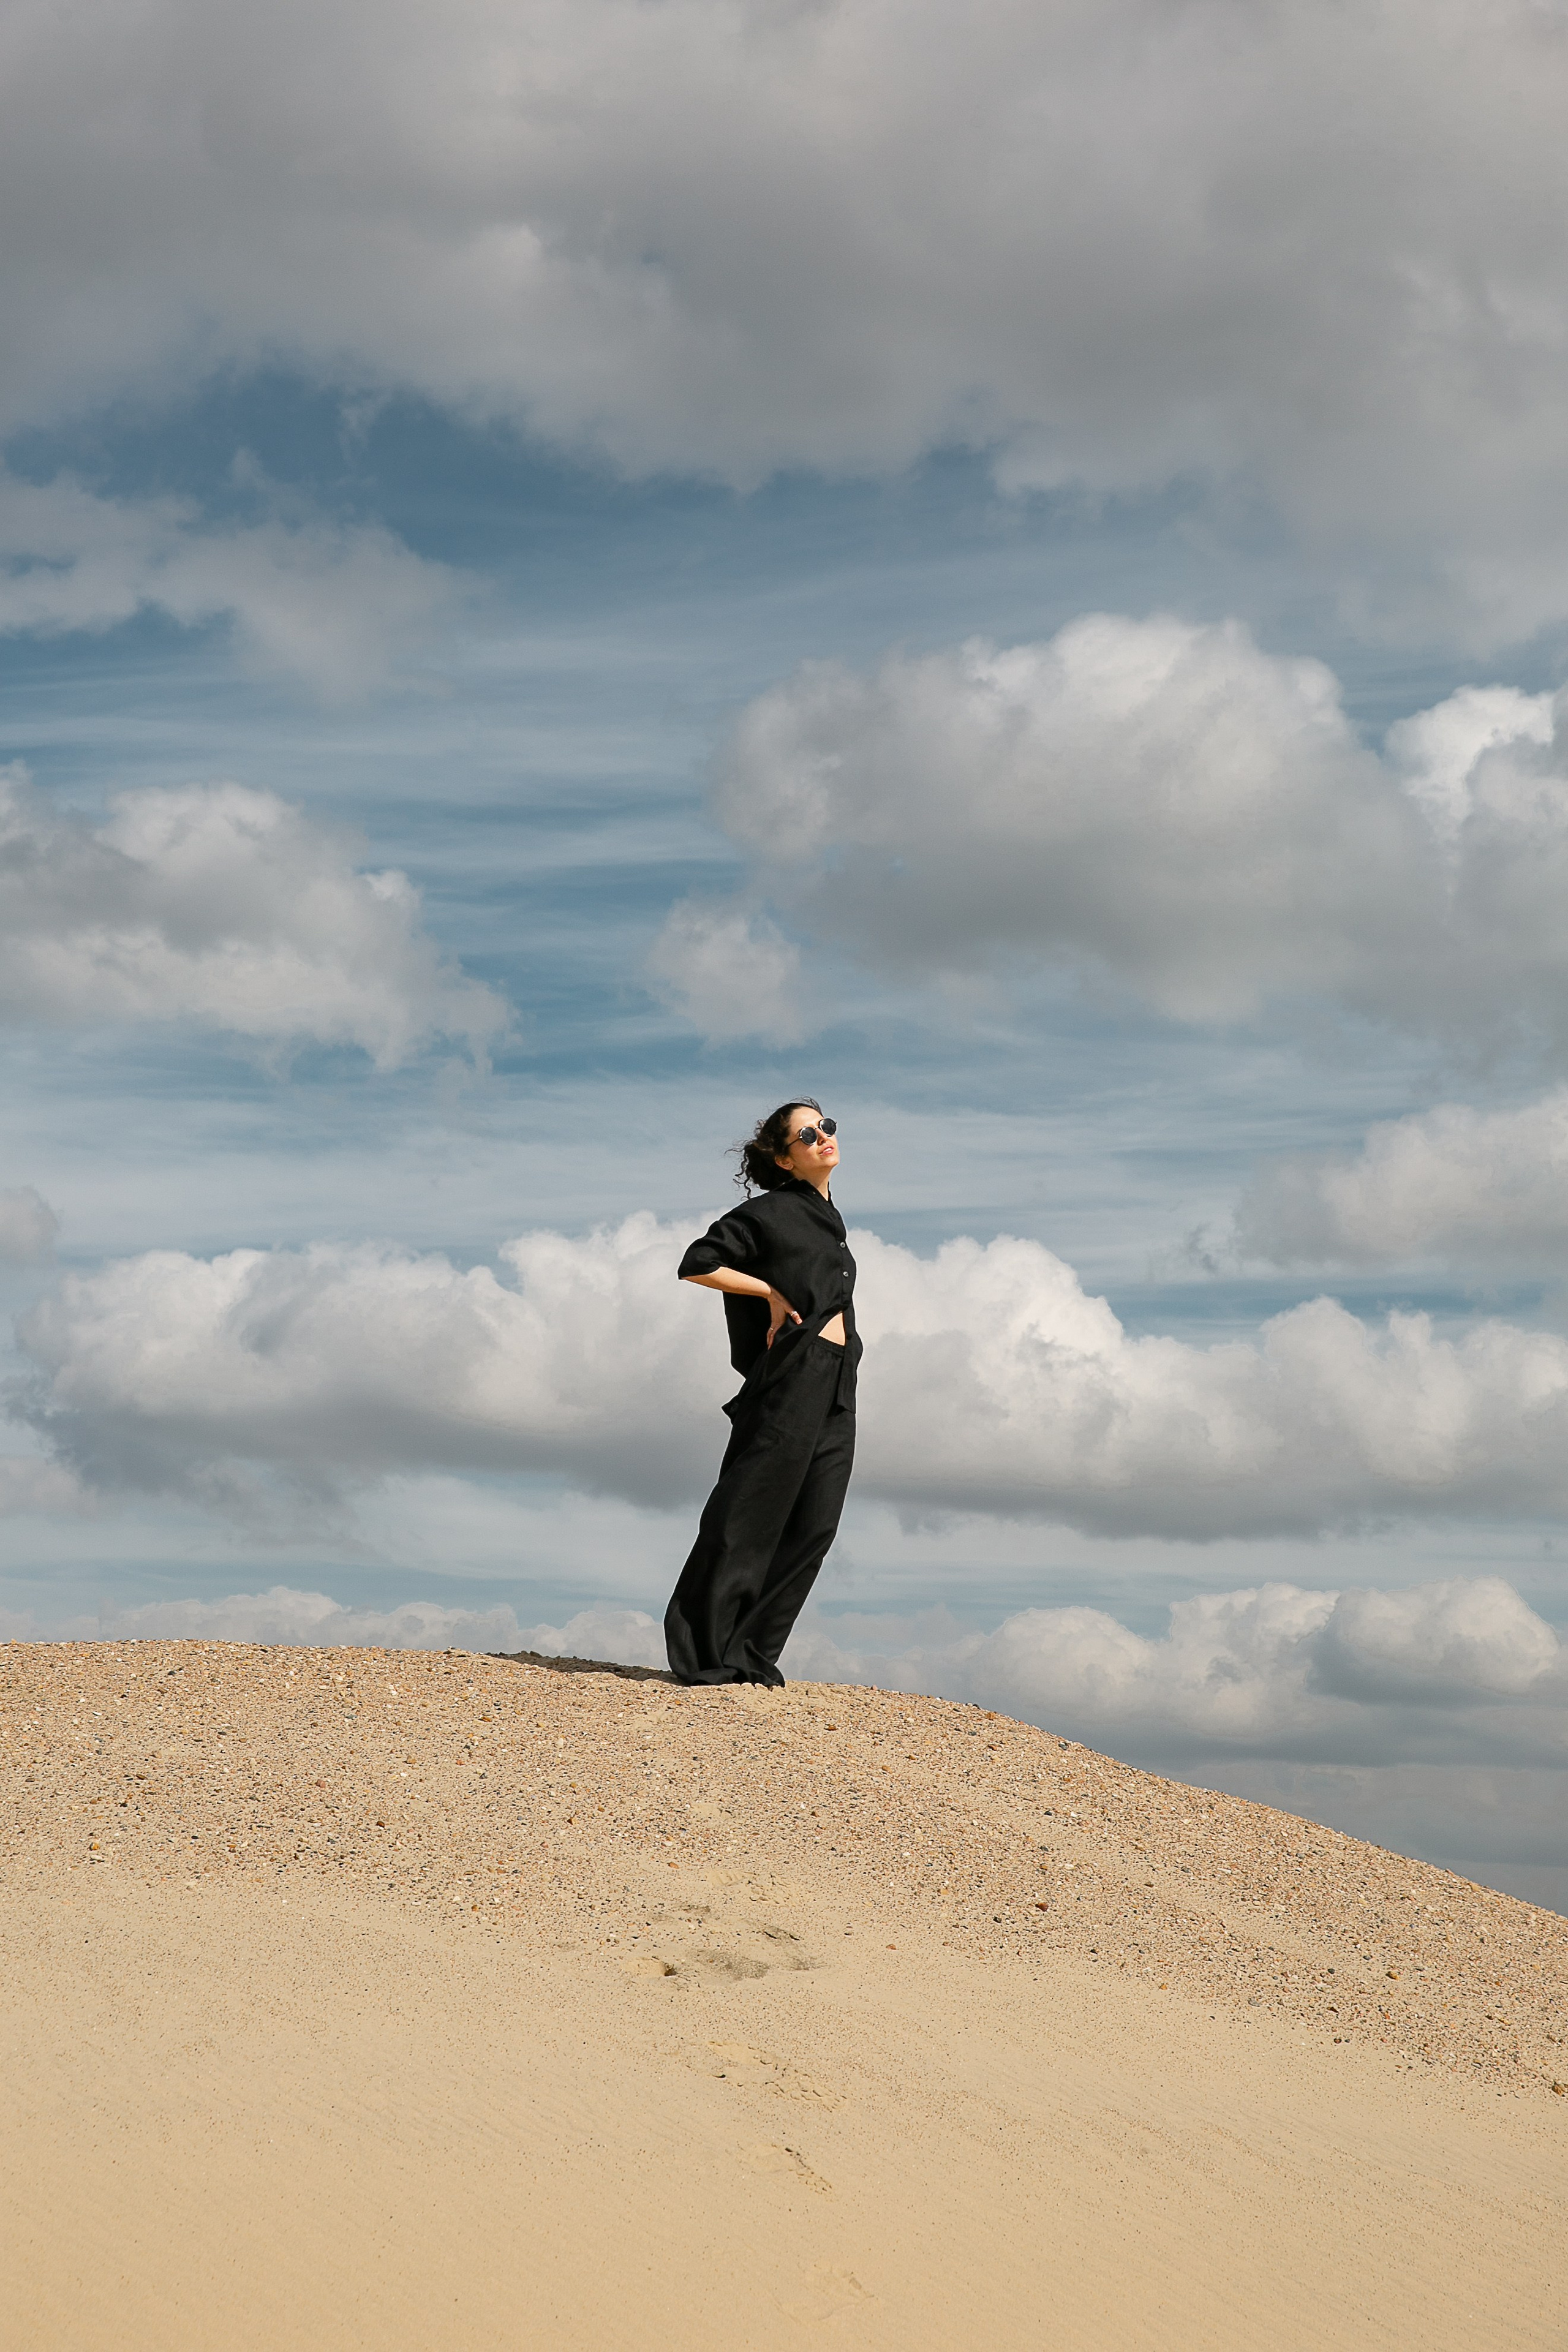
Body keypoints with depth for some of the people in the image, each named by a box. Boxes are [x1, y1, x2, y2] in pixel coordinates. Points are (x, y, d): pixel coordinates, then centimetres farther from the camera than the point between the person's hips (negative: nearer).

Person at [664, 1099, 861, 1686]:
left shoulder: (827, 1218, 19)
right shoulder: (771, 1212, -4)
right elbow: (697, 1264, -8)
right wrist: (771, 1293, -10)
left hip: (836, 1389, 8)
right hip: (791, 1378, -8)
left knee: (814, 1528, 3)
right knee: (750, 1517, -6)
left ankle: (752, 1655, 8)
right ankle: (704, 1655, -1)